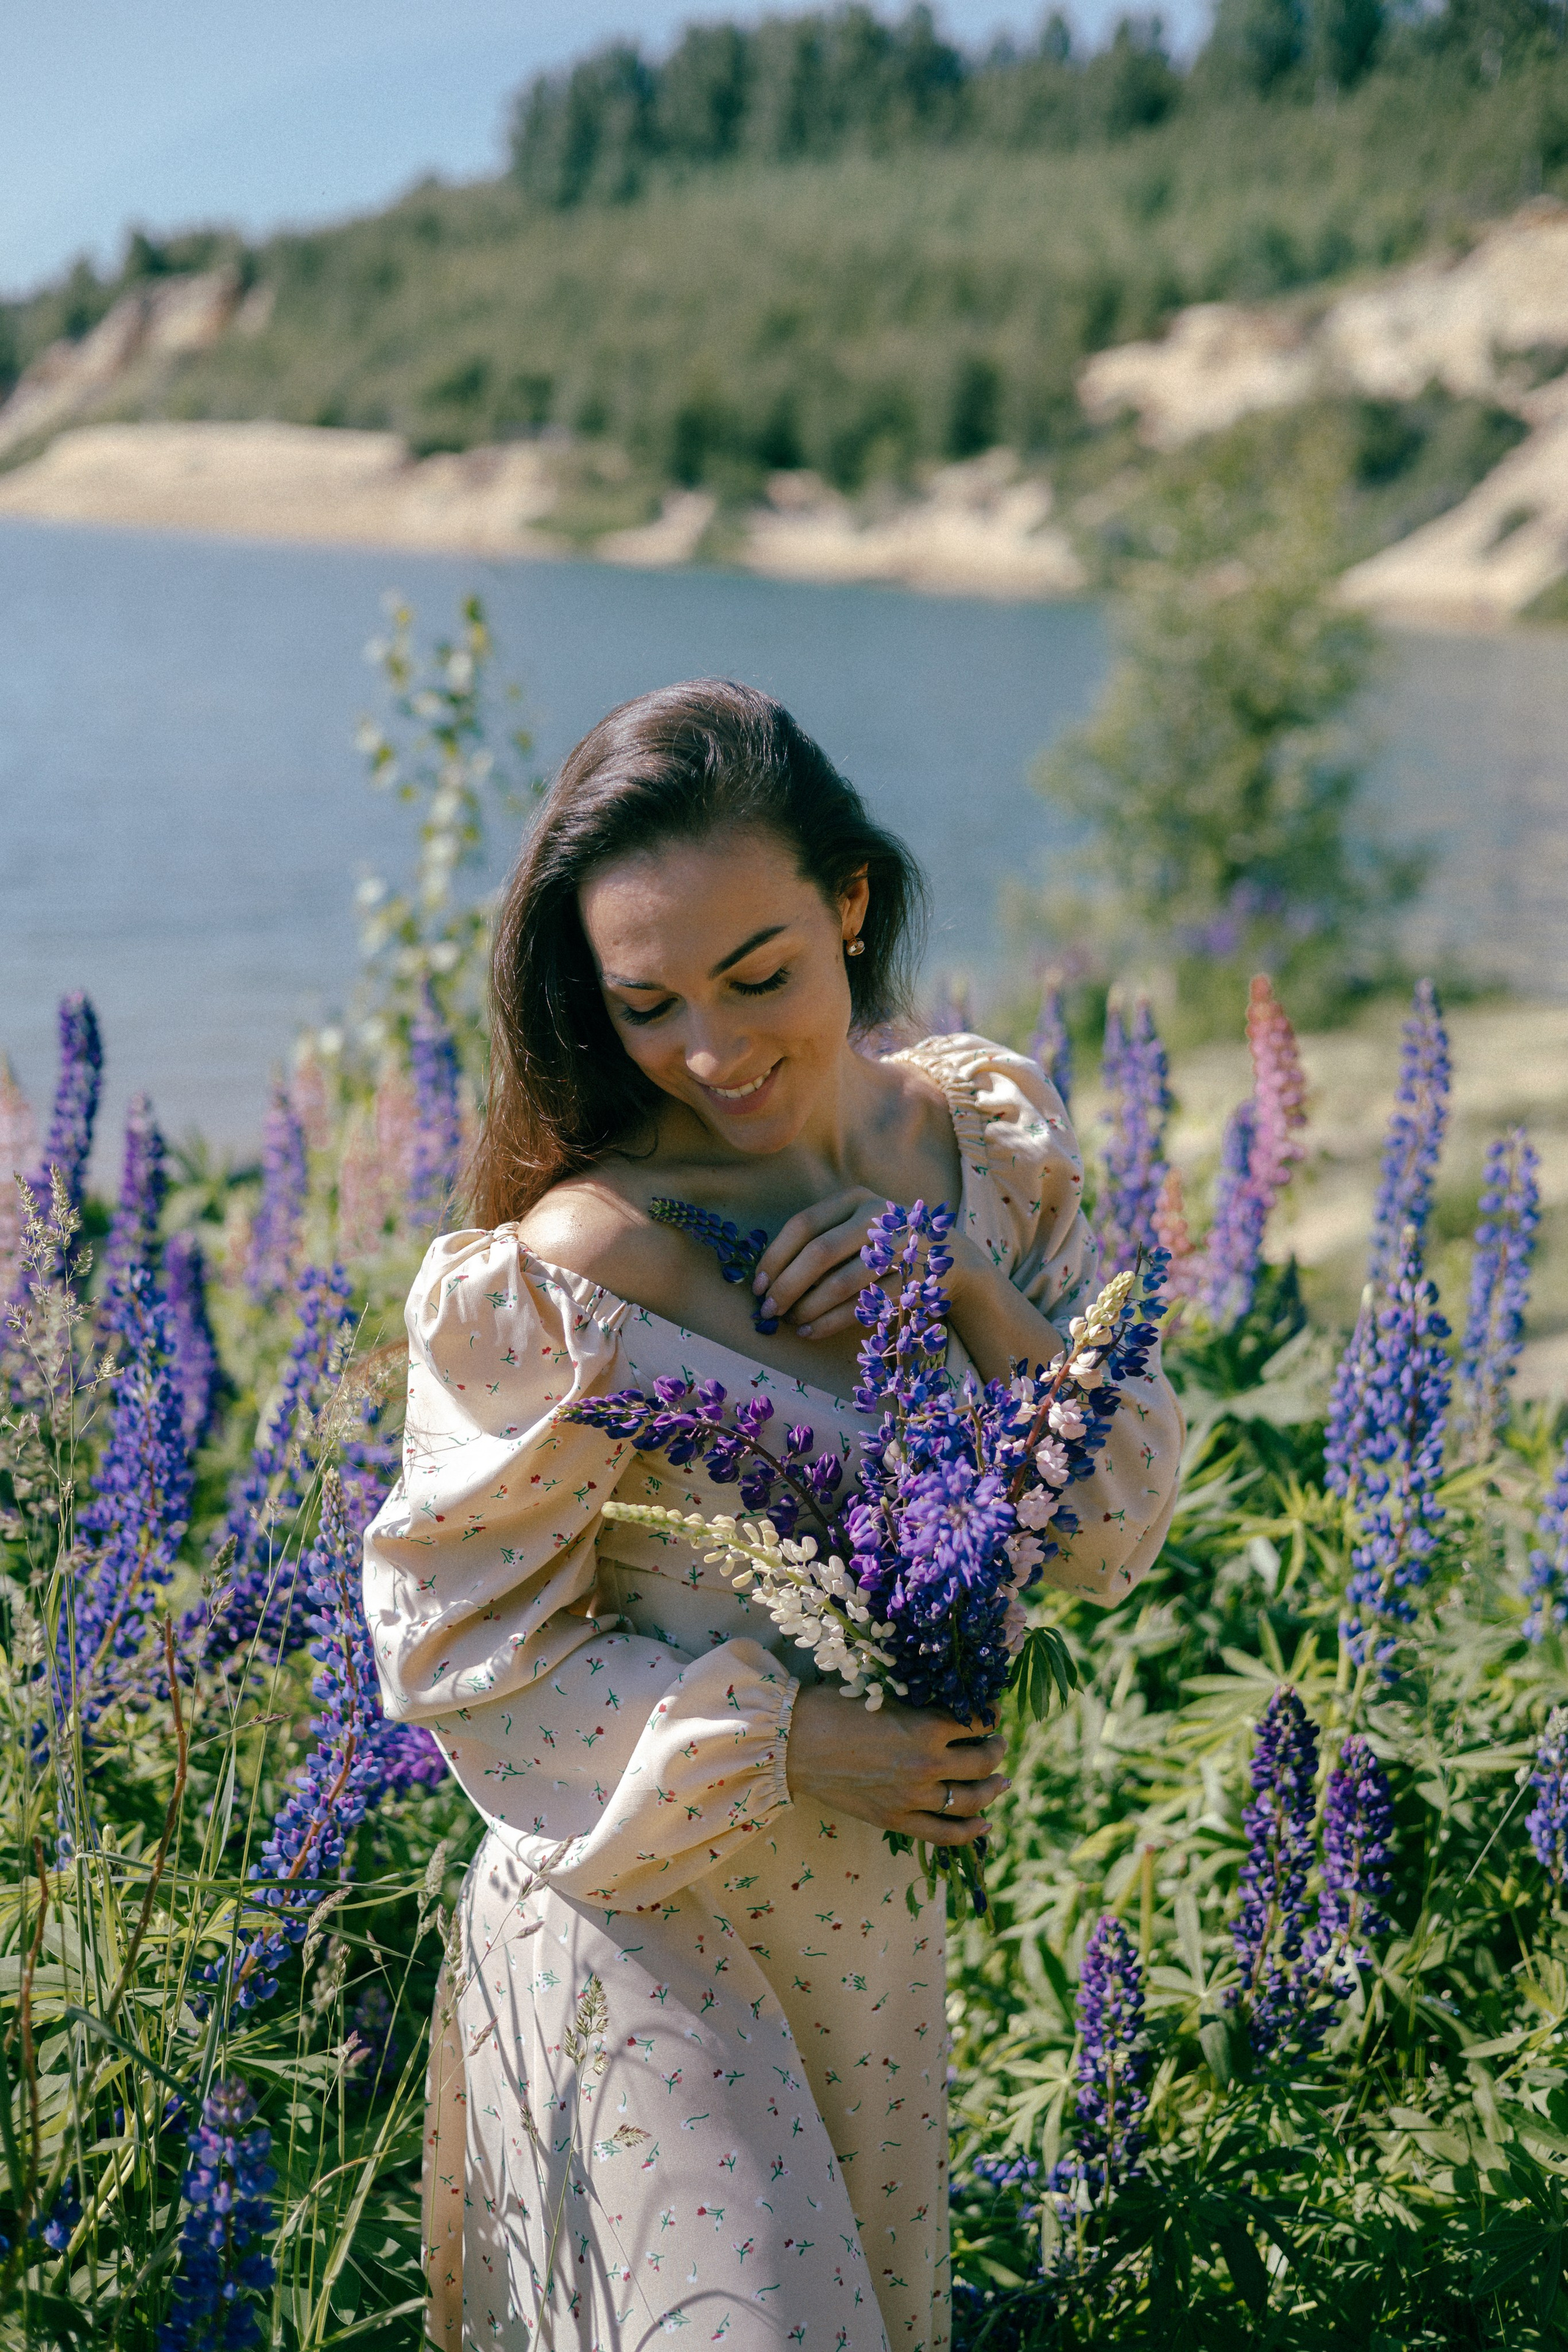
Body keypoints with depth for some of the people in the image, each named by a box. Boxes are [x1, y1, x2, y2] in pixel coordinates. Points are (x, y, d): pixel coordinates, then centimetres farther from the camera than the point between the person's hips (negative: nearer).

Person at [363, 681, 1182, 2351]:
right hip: (642, 1920, -6)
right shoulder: (572, 1267, -25)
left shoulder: (990, 1139, -7)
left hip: (881, 1908, 6)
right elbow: (464, 1649, -15)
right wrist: (785, 1741, -22)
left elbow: (1115, 1537, -4)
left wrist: (972, 1291, -20)